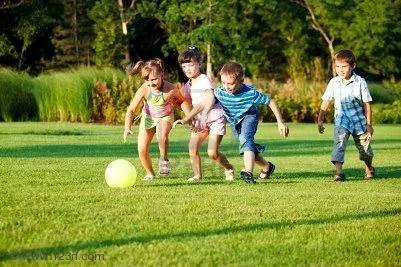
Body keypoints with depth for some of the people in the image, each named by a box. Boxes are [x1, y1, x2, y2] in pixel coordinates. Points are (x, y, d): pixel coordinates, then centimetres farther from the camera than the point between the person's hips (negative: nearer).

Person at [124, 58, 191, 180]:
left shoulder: (170, 89, -30)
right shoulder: (144, 90, -29)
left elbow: (182, 101, -7)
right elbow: (131, 110, -27)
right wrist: (127, 128, -39)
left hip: (165, 117, -2)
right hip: (148, 117, 2)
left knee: (162, 136, -36)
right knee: (142, 150, -3)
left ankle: (164, 159, -7)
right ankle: (150, 174, 24)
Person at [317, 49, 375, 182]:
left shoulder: (360, 82, -8)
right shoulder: (333, 83, -3)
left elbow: (366, 104, -3)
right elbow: (326, 102, 6)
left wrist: (369, 124, -4)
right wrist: (320, 120, 5)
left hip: (359, 120, 0)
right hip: (341, 120, 0)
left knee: (364, 146, 12)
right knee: (339, 142, -23)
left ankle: (369, 168, 40)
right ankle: (338, 171, -29)